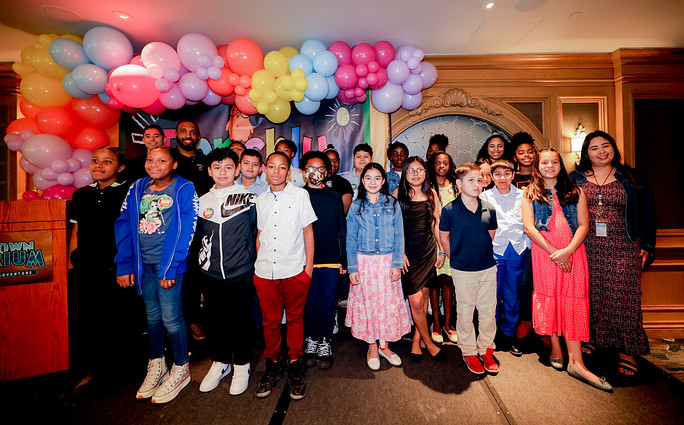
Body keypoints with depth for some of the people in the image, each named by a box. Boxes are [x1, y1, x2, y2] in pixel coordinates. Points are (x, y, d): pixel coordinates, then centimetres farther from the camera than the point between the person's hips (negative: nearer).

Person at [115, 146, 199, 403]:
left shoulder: (184, 189, -5)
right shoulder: (137, 189, 9)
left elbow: (185, 230, -10)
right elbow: (124, 226, 9)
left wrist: (169, 268, -14)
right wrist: (124, 265, 2)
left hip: (169, 261, -5)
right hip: (143, 262, 5)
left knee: (171, 316, -2)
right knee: (152, 314, 16)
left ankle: (181, 369, 18)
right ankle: (156, 366, 33)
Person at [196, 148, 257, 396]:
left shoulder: (249, 199, -4)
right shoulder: (202, 201, 6)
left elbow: (256, 231, 4)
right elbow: (198, 235, 18)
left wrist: (252, 259, 5)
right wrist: (204, 257, 13)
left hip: (241, 273, -3)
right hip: (211, 274, 4)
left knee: (241, 320, 8)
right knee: (214, 320, 15)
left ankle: (242, 366, 29)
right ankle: (220, 362, 38)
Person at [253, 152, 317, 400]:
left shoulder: (300, 195, 1)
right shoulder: (260, 200, 11)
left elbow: (308, 231, 1)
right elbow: (260, 235, 16)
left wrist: (309, 266, -3)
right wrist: (257, 264, 10)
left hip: (295, 270, -2)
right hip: (264, 272, 3)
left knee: (295, 319, 9)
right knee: (270, 321, 11)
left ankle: (294, 366, 27)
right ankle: (272, 366, 30)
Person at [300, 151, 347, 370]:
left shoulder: (334, 197, 8)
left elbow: (342, 229, 8)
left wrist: (344, 260, 4)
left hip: (330, 261, 1)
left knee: (327, 304, 8)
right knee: (308, 304, 9)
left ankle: (324, 344, 25)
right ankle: (310, 342, 27)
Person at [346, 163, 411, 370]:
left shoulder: (393, 204, 2)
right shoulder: (356, 206, 1)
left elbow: (398, 236, 3)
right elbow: (351, 240, 2)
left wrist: (397, 264, -4)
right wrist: (352, 268, -3)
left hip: (387, 261, 1)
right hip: (364, 261, 0)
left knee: (389, 303, 6)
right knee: (368, 302, 7)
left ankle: (385, 345, 27)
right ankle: (372, 348, 25)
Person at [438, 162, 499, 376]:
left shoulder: (489, 209, 0)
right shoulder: (449, 210, -11)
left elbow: (491, 235, 14)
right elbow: (444, 238, 0)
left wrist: (482, 253, 11)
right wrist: (457, 258, 6)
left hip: (488, 268, 4)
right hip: (463, 271, -3)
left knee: (488, 310, 14)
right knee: (465, 311, 9)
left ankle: (486, 348, 34)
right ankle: (468, 351, 27)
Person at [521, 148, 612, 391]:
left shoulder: (575, 192, 11)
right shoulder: (530, 194, 6)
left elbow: (583, 225, 4)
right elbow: (529, 227, -3)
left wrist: (568, 251, -12)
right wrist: (554, 253, -11)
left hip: (573, 253, 1)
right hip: (543, 252, -1)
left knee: (572, 300, -2)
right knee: (548, 297, 3)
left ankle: (576, 361, 1)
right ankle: (555, 347, 20)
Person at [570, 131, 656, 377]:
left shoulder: (630, 178, 7)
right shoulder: (575, 179, 7)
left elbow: (647, 211, 7)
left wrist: (647, 245, 1)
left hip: (623, 249, 0)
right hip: (587, 249, 1)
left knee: (623, 296, 0)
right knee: (589, 295, 7)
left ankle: (627, 350, 12)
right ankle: (590, 339, 22)